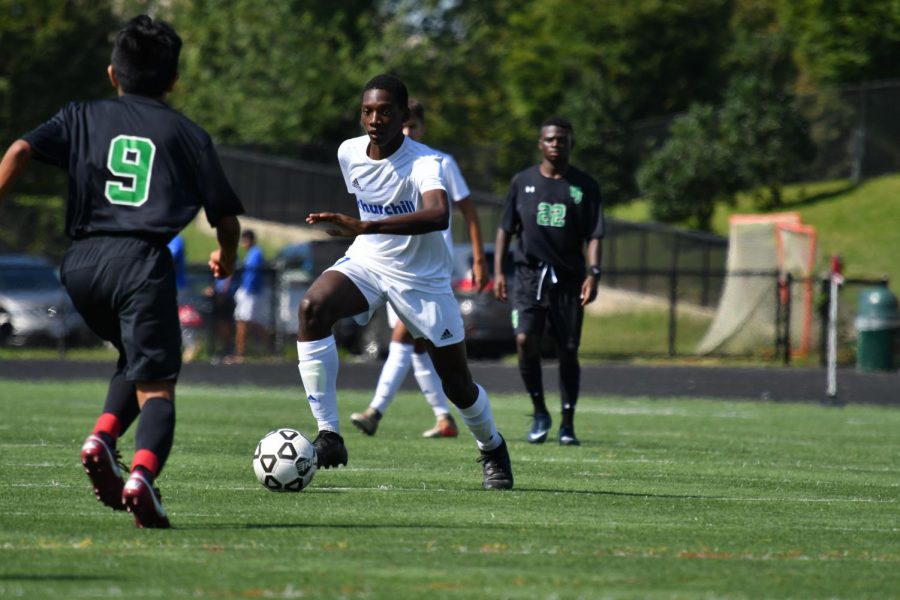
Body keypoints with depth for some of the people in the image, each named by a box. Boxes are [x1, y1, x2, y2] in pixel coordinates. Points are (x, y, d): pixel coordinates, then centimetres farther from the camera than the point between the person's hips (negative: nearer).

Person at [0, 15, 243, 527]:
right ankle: (143, 475, -32)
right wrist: (227, 256, 34)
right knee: (156, 385, -4)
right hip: (144, 262, -3)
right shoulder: (187, 134, 14)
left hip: (84, 262, 3)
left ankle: (103, 438, 2)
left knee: (137, 359, 26)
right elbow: (226, 217, 14)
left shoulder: (83, 118, 18)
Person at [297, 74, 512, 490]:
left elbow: (438, 215, -47)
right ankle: (328, 434, -28)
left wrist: (366, 227, -55)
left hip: (422, 278, -4)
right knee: (312, 308, -29)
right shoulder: (349, 153, -6)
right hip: (367, 261, 4)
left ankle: (493, 450, 38)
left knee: (457, 384, 4)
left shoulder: (423, 163, -25)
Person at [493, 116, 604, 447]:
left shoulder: (584, 185, 5)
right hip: (528, 273, 0)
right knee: (525, 340, -17)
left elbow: (593, 234, 1)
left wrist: (593, 273, -12)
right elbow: (505, 228, 11)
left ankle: (567, 424, 13)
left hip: (568, 277, 0)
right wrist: (498, 271, 2)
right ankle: (539, 412, 2)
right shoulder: (523, 181, 8)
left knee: (568, 351, 2)